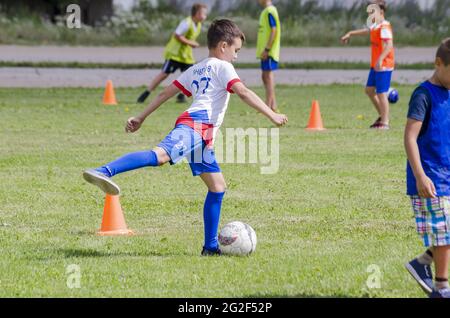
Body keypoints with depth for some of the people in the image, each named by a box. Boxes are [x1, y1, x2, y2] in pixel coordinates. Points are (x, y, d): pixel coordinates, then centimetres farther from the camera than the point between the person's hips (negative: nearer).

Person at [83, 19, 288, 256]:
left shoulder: (196, 70, 32)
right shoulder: (222, 67, 7)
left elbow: (166, 93, 30)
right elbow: (243, 92, -7)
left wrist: (141, 118, 31)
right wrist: (272, 115, -9)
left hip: (202, 138, 10)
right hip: (197, 125, -10)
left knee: (217, 187, 14)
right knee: (160, 155, -33)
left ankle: (211, 246, 15)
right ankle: (104, 172, -51)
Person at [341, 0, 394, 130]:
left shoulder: (384, 27, -18)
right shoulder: (375, 26, 13)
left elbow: (389, 45, -29)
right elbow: (367, 31, 36)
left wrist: (380, 59, -40)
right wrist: (350, 34, 44)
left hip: (384, 65, -10)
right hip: (375, 65, 10)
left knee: (381, 93, -8)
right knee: (369, 89, 18)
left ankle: (385, 123, -2)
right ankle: (382, 116, 29)